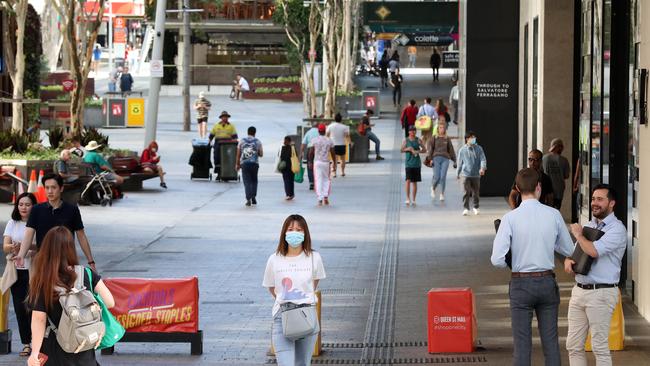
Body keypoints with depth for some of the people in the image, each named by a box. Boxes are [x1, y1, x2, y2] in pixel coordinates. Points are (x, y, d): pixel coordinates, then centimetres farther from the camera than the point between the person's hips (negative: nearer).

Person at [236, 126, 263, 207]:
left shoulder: (242, 141, 6)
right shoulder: (258, 142, 4)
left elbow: (238, 154, 6)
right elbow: (261, 154, 5)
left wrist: (237, 164, 14)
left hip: (244, 163, 0)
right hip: (254, 163, 0)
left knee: (247, 182, 1)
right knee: (254, 181, 16)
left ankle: (249, 199, -11)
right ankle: (253, 197, 10)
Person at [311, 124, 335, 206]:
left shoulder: (314, 140, -3)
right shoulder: (329, 141, 0)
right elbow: (333, 153, 2)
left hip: (317, 162, -1)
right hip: (326, 162, 1)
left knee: (318, 180, 1)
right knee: (327, 180, 16)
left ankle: (320, 199, -6)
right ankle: (326, 196, 0)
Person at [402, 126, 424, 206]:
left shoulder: (418, 140, 5)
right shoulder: (406, 140, 3)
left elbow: (424, 150, 6)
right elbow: (401, 150, 3)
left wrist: (417, 151, -12)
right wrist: (407, 149, -16)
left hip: (417, 163, 2)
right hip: (409, 163, -2)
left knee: (414, 182, 6)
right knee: (408, 180, -14)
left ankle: (413, 199, 13)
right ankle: (408, 198, -11)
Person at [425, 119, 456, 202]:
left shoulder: (447, 139, 11)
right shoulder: (434, 138, 5)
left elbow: (451, 150, 16)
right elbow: (429, 148, -2)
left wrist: (454, 161, 16)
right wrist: (430, 159, -13)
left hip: (445, 159, 1)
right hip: (436, 159, -1)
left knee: (443, 177, -11)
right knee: (437, 177, -8)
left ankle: (442, 194, -1)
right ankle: (433, 188, 24)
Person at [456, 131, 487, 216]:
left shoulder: (478, 148, 1)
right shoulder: (462, 150, 3)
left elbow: (483, 159, -4)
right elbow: (460, 163, 12)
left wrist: (482, 168, -23)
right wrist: (457, 173, 19)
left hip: (476, 174, 1)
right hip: (466, 175, -1)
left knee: (476, 192, 10)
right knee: (466, 192, -10)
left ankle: (476, 207, 28)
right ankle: (466, 208, -5)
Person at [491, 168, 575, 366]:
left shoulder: (510, 218, -12)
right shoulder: (554, 215, -4)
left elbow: (497, 260, -15)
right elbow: (569, 251, 7)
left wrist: (512, 264, 7)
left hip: (521, 284, -2)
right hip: (547, 283, 2)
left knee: (522, 344, 2)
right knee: (551, 342, 9)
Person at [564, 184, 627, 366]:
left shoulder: (617, 229, -10)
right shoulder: (589, 225, 15)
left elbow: (593, 251, -23)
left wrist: (578, 234, -5)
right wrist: (568, 260, -5)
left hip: (601, 293, -8)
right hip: (579, 290, 8)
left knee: (600, 347, -4)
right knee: (574, 345, 7)